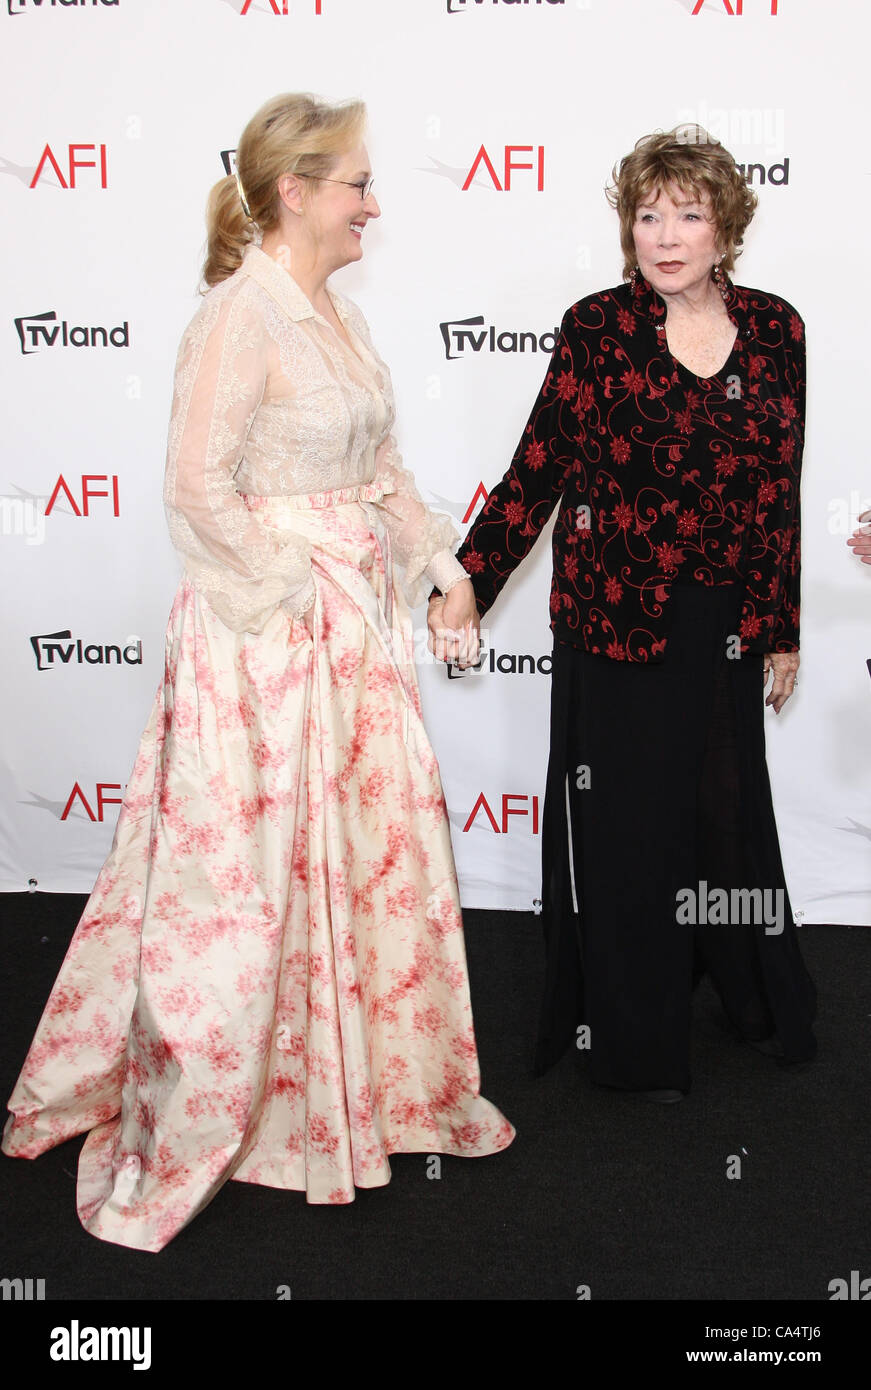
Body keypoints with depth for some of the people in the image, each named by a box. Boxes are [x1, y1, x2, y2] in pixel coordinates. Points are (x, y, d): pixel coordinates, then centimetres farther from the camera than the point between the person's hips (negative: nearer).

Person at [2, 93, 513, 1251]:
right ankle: (189, 1117, 19)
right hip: (265, 631, -9)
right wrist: (294, 591, -16)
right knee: (250, 873, 0)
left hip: (354, 624, 9)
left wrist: (440, 567, 9)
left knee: (382, 845, 15)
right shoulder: (239, 316, -15)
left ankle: (389, 1086, 33)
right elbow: (198, 486, -21)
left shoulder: (340, 314, 11)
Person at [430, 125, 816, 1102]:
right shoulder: (598, 328, -6)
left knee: (731, 809, 16)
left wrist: (783, 631, 10)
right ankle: (636, 1040, 25)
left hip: (727, 628, 3)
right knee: (626, 823, 5)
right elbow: (537, 470, -9)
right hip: (616, 620, -3)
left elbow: (782, 496, 7)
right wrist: (468, 582, -20)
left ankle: (761, 1002, 40)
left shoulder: (774, 329, 3)